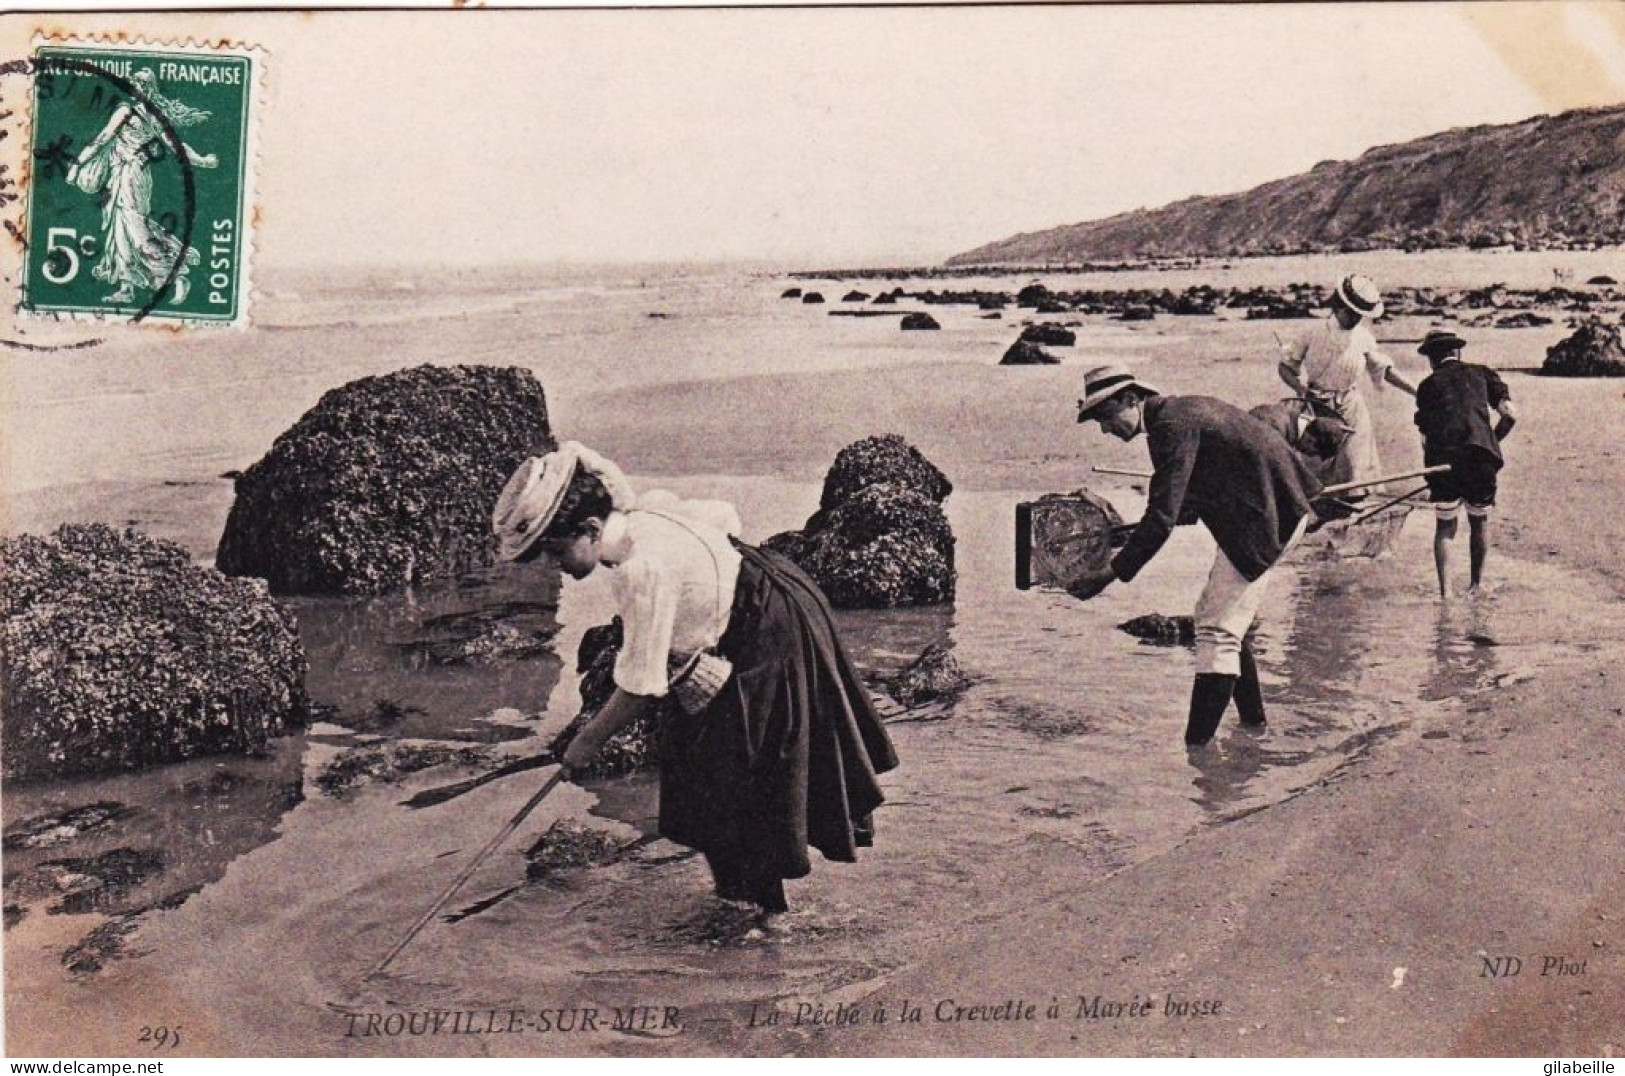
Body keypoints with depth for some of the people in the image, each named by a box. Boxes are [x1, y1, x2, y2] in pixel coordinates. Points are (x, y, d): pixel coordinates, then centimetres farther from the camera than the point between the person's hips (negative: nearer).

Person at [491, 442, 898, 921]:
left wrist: (587, 741, -12)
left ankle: (758, 899, 19)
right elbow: (724, 515, 9)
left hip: (771, 638, -9)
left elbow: (641, 685, -26)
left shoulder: (643, 569, -33)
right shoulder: (643, 512, -7)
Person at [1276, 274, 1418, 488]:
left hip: (1351, 410, 2)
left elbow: (1385, 369, 11)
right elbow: (1284, 367, -1)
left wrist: (1417, 392, 6)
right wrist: (1299, 386, -19)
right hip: (1318, 411, -2)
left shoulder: (1363, 338, 1)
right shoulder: (1315, 334, -6)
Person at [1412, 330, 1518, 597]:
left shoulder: (1428, 385, 17)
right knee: (1480, 522, 19)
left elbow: (1425, 436, 11)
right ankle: (1477, 584, 27)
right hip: (1481, 457, 1)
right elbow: (1510, 414, 7)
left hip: (1442, 459, 0)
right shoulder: (1482, 373, 18)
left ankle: (1445, 592, -4)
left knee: (1444, 526, 8)